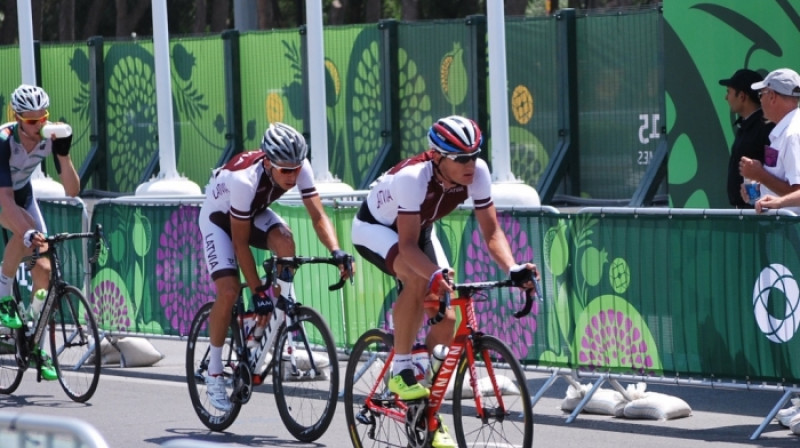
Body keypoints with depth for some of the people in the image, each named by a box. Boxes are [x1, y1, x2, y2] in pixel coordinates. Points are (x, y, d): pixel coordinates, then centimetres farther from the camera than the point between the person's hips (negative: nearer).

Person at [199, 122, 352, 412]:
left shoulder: (300, 168, -27)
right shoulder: (244, 180, -40)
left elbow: (318, 216, -26)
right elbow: (240, 243, -32)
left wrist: (336, 252, -44)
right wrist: (258, 291, -32)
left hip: (254, 213, 4)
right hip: (219, 217, -4)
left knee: (284, 241, -30)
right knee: (229, 292, -21)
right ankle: (214, 373, -4)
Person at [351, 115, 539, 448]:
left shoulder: (477, 173, -25)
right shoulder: (412, 177, -39)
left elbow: (491, 232, -19)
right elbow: (408, 245, -39)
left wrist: (513, 269, -37)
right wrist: (436, 275, -56)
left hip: (419, 229, 6)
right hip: (374, 229, -6)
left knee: (445, 321, -6)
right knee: (418, 279, -37)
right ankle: (400, 370, -21)